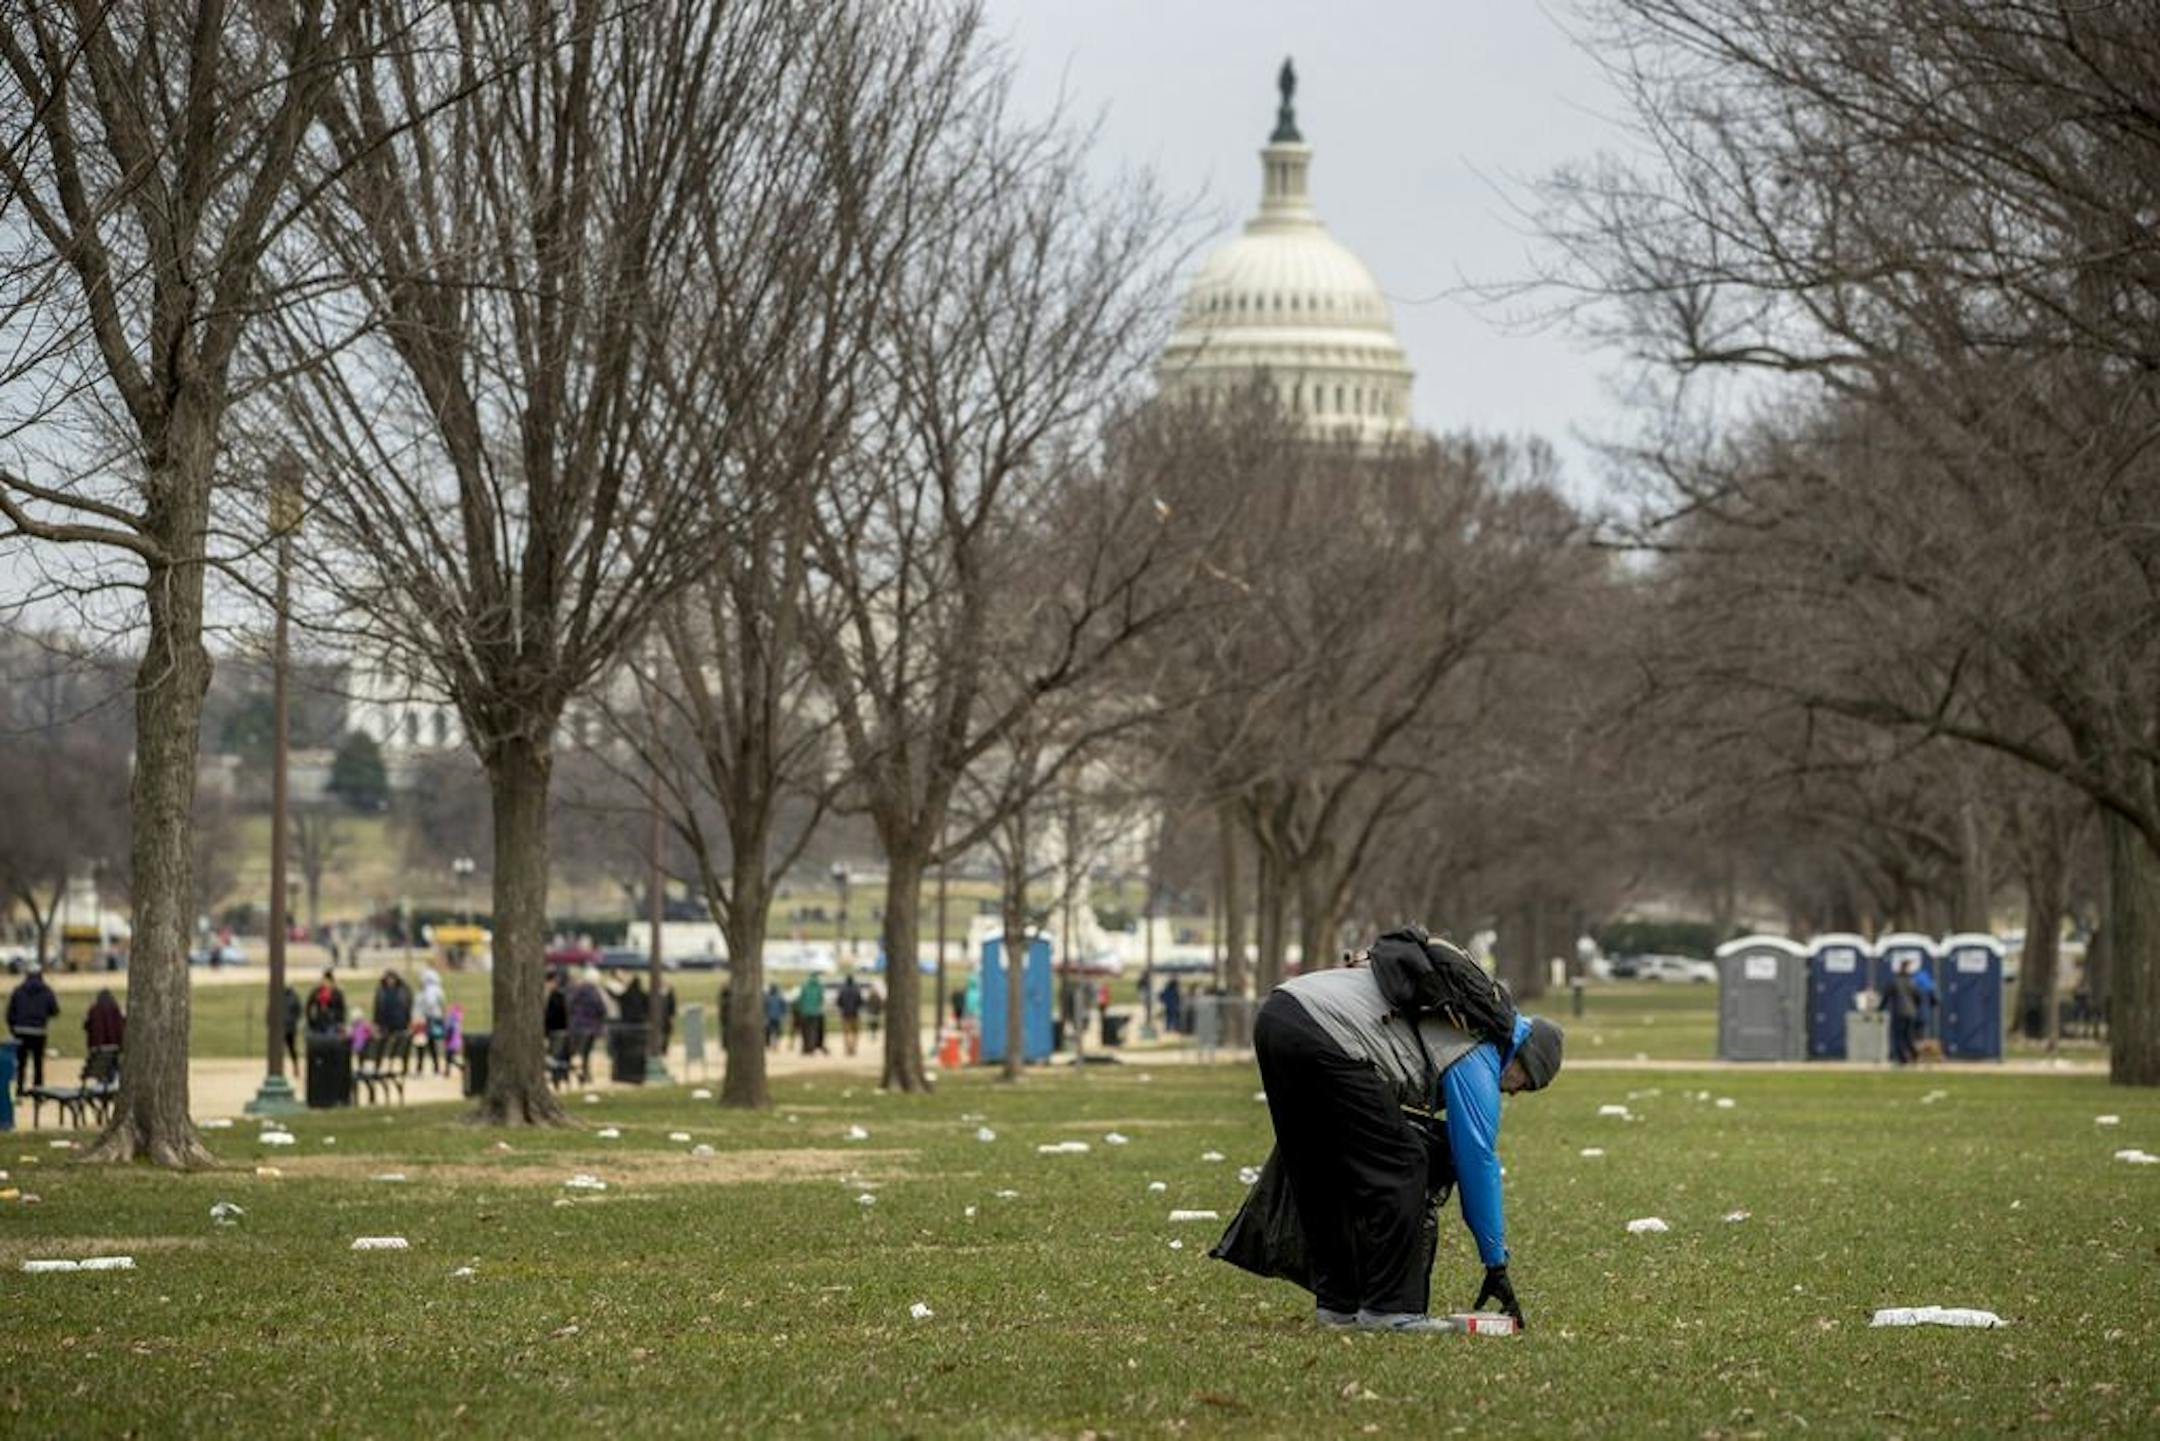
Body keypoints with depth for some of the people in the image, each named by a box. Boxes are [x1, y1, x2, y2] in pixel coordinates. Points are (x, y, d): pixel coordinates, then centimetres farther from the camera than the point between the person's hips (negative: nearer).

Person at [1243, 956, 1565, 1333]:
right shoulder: (1476, 1057, 4)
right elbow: (1478, 1161, 5)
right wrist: (1497, 1265, 10)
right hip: (1324, 1039, -10)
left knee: (1320, 1174, 19)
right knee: (1400, 1168, -2)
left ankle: (1337, 1302, 22)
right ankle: (1390, 1308, -1)